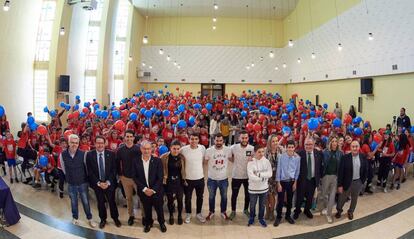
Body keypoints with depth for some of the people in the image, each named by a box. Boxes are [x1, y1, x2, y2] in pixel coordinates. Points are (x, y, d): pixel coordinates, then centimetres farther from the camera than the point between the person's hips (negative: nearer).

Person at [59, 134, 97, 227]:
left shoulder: (83, 154, -18)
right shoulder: (63, 154, -12)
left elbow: (87, 167, -4)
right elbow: (63, 168, 5)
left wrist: (82, 177, 6)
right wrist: (70, 177, 13)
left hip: (83, 183, -1)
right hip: (71, 184, 2)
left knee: (85, 202, 9)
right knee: (73, 202, 19)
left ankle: (89, 218, 27)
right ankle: (75, 217, 40)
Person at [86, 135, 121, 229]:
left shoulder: (111, 154, -7)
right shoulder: (89, 155, -7)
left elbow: (114, 169, -5)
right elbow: (89, 171, -6)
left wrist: (108, 182, -13)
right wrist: (98, 183, -12)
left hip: (109, 183, 0)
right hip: (97, 184, 0)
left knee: (112, 201, 9)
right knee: (100, 202, 13)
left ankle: (115, 218, 30)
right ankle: (103, 219, 34)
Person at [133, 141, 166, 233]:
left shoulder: (157, 161, -10)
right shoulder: (136, 162, -5)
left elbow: (160, 177, -10)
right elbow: (135, 177, -4)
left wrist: (153, 190, -15)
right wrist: (144, 189, -12)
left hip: (156, 191, -1)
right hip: (143, 191, 1)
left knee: (159, 208, 15)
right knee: (147, 209, 17)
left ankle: (162, 223, 40)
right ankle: (148, 223, 43)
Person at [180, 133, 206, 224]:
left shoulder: (202, 148, -10)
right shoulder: (184, 149, -17)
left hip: (200, 178, 2)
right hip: (188, 178, -2)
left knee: (200, 197, 19)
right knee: (188, 198, 16)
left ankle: (199, 213, 41)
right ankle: (188, 214, 39)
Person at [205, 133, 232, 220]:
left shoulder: (228, 150, -12)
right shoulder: (209, 150, -16)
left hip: (224, 178, 1)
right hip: (212, 178, -1)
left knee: (224, 196, 20)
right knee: (211, 197, 18)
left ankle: (223, 212, 43)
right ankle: (211, 212, 40)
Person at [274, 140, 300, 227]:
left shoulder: (297, 158, -6)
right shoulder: (281, 156, -13)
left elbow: (297, 171, 4)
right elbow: (278, 170, -8)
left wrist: (295, 183, 4)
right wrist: (278, 183, -8)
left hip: (291, 182, 2)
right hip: (282, 181, -2)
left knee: (290, 200, 15)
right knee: (280, 201, 3)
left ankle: (288, 216, 33)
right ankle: (278, 217, 20)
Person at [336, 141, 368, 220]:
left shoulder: (363, 157, -6)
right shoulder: (345, 157, -16)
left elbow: (365, 170, 6)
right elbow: (340, 172, -14)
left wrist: (363, 181, 4)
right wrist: (340, 185, -14)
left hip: (358, 182, 3)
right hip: (347, 182, -3)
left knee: (354, 199, 20)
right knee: (342, 198, 14)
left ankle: (351, 212, 44)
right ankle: (339, 211, 39)